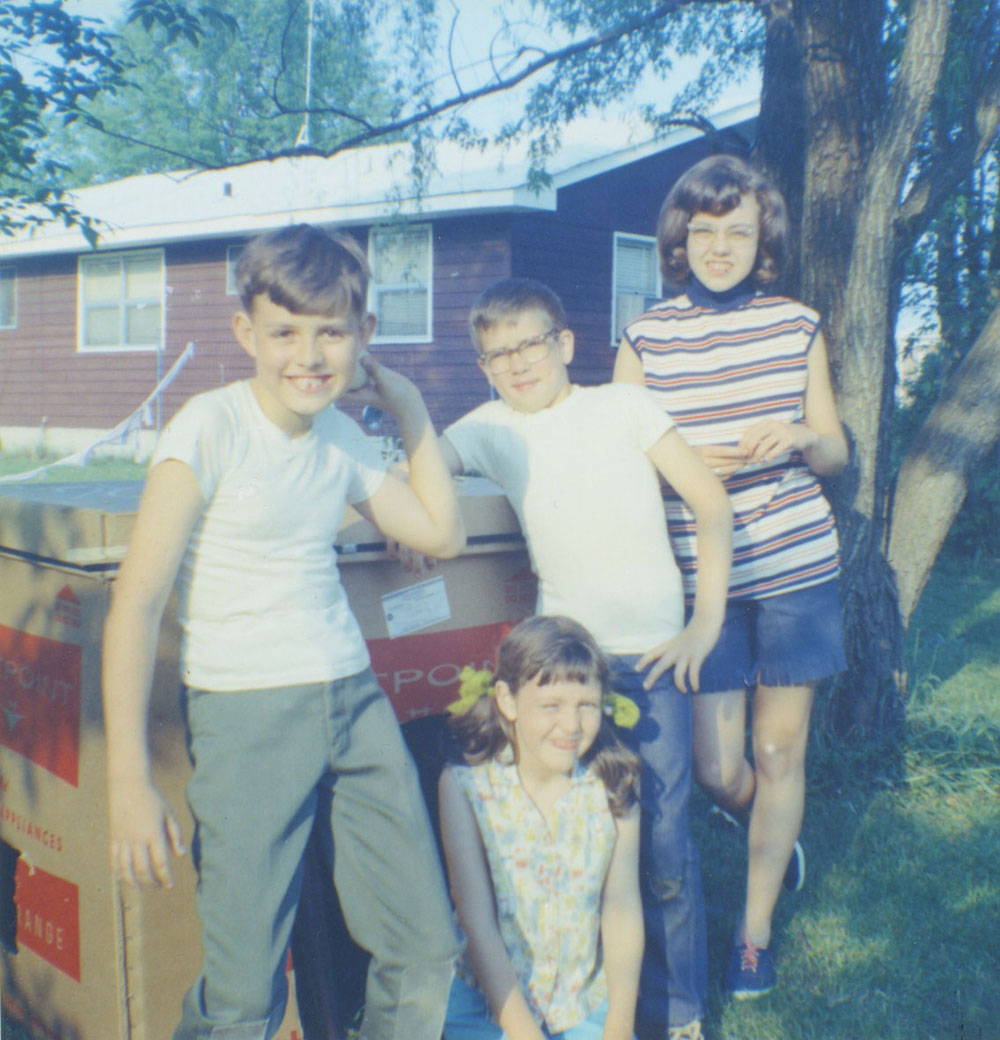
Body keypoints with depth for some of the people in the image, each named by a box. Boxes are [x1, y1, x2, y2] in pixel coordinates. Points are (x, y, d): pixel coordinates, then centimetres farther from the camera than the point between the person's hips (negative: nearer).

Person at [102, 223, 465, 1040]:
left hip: (354, 698, 6)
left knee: (426, 954, 10)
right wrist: (130, 780, -15)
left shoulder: (342, 437, 8)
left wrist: (409, 405, 12)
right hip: (246, 713, -6)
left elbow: (442, 533, 18)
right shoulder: (211, 429, -10)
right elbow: (136, 602, -12)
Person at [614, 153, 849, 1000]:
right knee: (716, 770, 3)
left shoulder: (797, 326, 3)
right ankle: (776, 837, 40)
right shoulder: (645, 338, 0)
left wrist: (802, 436, -13)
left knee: (781, 749, 6)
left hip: (797, 564, 1)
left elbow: (837, 454, 9)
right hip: (700, 575, 0)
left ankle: (755, 930, 25)